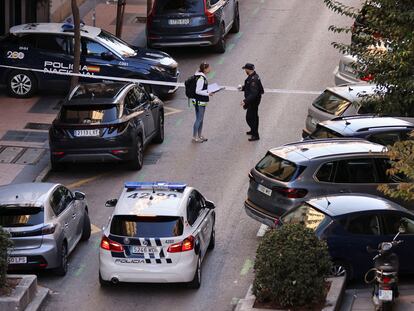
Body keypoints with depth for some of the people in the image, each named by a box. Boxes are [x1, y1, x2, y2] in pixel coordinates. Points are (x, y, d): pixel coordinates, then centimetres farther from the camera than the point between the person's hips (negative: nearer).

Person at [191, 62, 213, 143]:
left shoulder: (203, 77, 9)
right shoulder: (201, 78, -22)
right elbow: (198, 91, -23)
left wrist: (208, 91, 10)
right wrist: (208, 93, -20)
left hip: (202, 101, 10)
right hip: (199, 102, -10)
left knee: (201, 119, 18)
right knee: (199, 119, -2)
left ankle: (199, 135, 28)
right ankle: (194, 137, 7)